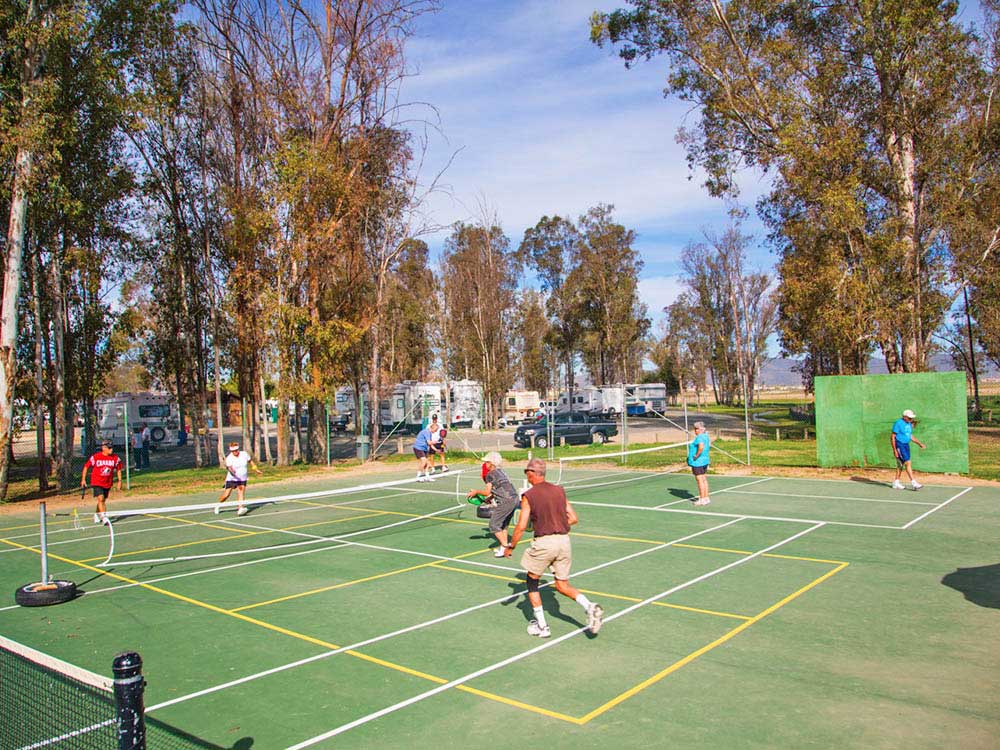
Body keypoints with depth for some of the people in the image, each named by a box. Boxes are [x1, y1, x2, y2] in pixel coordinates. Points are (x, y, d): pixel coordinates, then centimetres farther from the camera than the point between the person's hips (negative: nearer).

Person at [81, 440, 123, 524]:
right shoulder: (95, 457, -12)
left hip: (108, 483, 4)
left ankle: (96, 515, 40)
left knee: (103, 500, 16)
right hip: (97, 482, -4)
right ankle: (104, 517, -19)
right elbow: (86, 466, -1)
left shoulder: (115, 458, -5)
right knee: (101, 499, -19)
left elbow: (119, 469, 8)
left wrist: (119, 481, 3)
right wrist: (83, 479, -1)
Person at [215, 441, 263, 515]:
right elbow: (229, 468, -32)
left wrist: (256, 469, 21)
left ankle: (240, 509, -27)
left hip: (243, 479, 2)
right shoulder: (229, 458, -17)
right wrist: (232, 471, -55)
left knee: (241, 493, -17)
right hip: (232, 479, -2)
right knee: (226, 495, -1)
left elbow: (250, 461, 14)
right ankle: (218, 506, 27)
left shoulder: (244, 454, -5)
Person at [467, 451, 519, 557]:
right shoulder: (501, 471, 19)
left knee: (494, 525, -1)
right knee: (503, 524, 21)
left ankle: (505, 546, -4)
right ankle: (504, 547, 23)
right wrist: (490, 498, 25)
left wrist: (476, 492, 9)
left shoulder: (490, 474, -5)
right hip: (514, 499, 9)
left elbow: (487, 492, -6)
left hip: (506, 501, -9)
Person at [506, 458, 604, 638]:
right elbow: (573, 518, 9)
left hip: (543, 542, -5)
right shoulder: (559, 490, 8)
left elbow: (521, 527, -8)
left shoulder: (528, 496, -5)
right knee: (562, 585, 16)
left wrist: (510, 547, 5)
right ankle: (590, 607, -8)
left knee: (532, 582, 16)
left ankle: (541, 626, 16)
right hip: (564, 540, 5)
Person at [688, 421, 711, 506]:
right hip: (705, 460, 10)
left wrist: (696, 456, -23)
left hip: (697, 462, -10)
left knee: (700, 480, -4)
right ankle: (706, 498, 20)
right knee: (704, 480, 14)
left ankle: (702, 499, 0)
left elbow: (701, 447, -35)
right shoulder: (706, 436, 11)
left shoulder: (699, 437, -19)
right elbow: (709, 445, 27)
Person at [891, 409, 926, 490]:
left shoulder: (909, 424, 10)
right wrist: (894, 450, -18)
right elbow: (893, 437, -14)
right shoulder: (898, 423, -14)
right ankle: (913, 483, -14)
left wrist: (920, 444, 14)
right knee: (908, 463, -13)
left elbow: (910, 436, 21)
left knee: (900, 465, 12)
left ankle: (896, 483, 20)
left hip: (906, 445, 9)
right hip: (899, 446, -9)